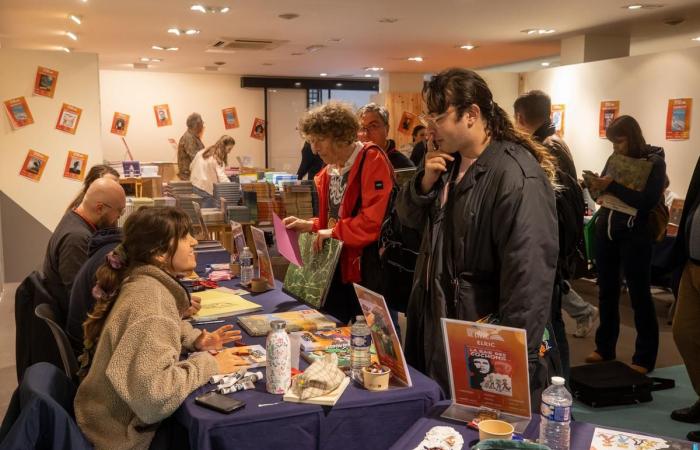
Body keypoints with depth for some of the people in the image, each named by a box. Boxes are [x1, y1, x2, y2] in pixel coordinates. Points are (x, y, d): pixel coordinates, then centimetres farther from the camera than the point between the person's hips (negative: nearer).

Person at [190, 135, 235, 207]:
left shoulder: (202, 153, 10)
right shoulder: (218, 159, -14)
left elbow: (191, 167, 19)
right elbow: (222, 178, -25)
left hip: (194, 186, 8)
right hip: (207, 191, -8)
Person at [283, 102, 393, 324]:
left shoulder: (372, 160, -14)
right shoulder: (328, 172, 13)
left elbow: (374, 219, -24)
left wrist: (334, 232, -15)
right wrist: (310, 226, 4)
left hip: (367, 271, -8)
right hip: (336, 269, 8)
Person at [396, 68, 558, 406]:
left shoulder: (517, 176, -24)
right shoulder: (449, 162, 7)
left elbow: (528, 275, -27)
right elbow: (409, 217, 12)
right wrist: (425, 182, -9)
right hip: (437, 324, 9)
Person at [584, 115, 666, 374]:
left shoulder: (654, 162, -7)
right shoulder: (614, 159, 7)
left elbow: (648, 201, -20)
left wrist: (612, 185, -23)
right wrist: (596, 186, -9)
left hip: (634, 236, -5)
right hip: (605, 231, 5)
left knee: (639, 295, 3)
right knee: (606, 292, 13)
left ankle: (644, 358, 14)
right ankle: (605, 348, 26)